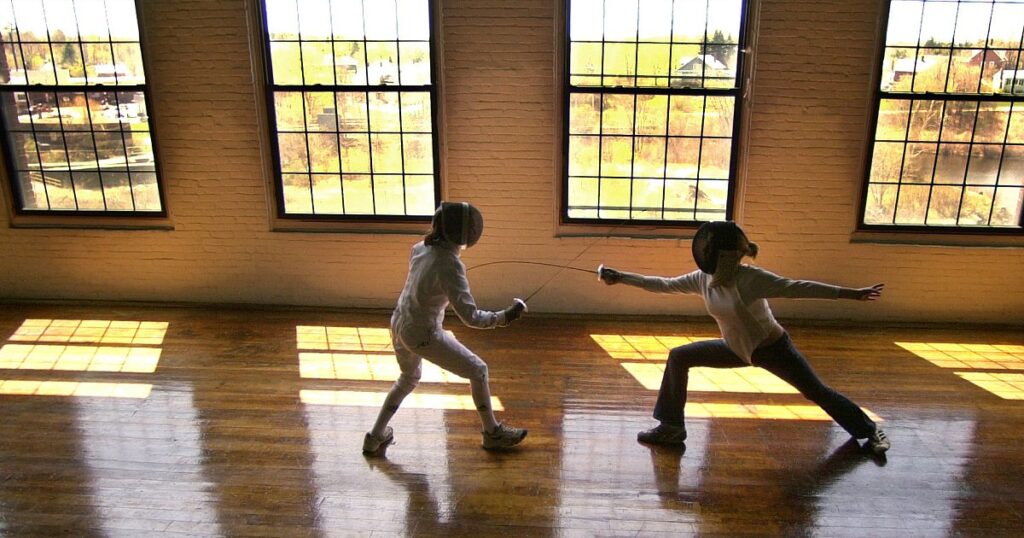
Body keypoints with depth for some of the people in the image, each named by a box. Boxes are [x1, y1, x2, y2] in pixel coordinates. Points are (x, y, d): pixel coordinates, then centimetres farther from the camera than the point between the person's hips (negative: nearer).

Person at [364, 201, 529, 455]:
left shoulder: (421, 247, -4)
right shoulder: (450, 266, -26)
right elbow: (470, 316, -28)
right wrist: (504, 317, -23)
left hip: (399, 326, 8)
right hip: (424, 336, -8)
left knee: (409, 378, 33)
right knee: (477, 370, 10)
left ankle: (376, 437, 35)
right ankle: (493, 433, 23)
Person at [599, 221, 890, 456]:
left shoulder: (751, 278, -30)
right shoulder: (703, 279, -13)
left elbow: (797, 288, -30)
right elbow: (663, 285, -5)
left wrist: (852, 293, -33)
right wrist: (620, 277, -10)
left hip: (773, 348, -5)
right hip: (738, 349, 6)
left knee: (818, 393, 5)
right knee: (678, 358, -3)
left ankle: (870, 431, 33)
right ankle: (671, 427, 8)